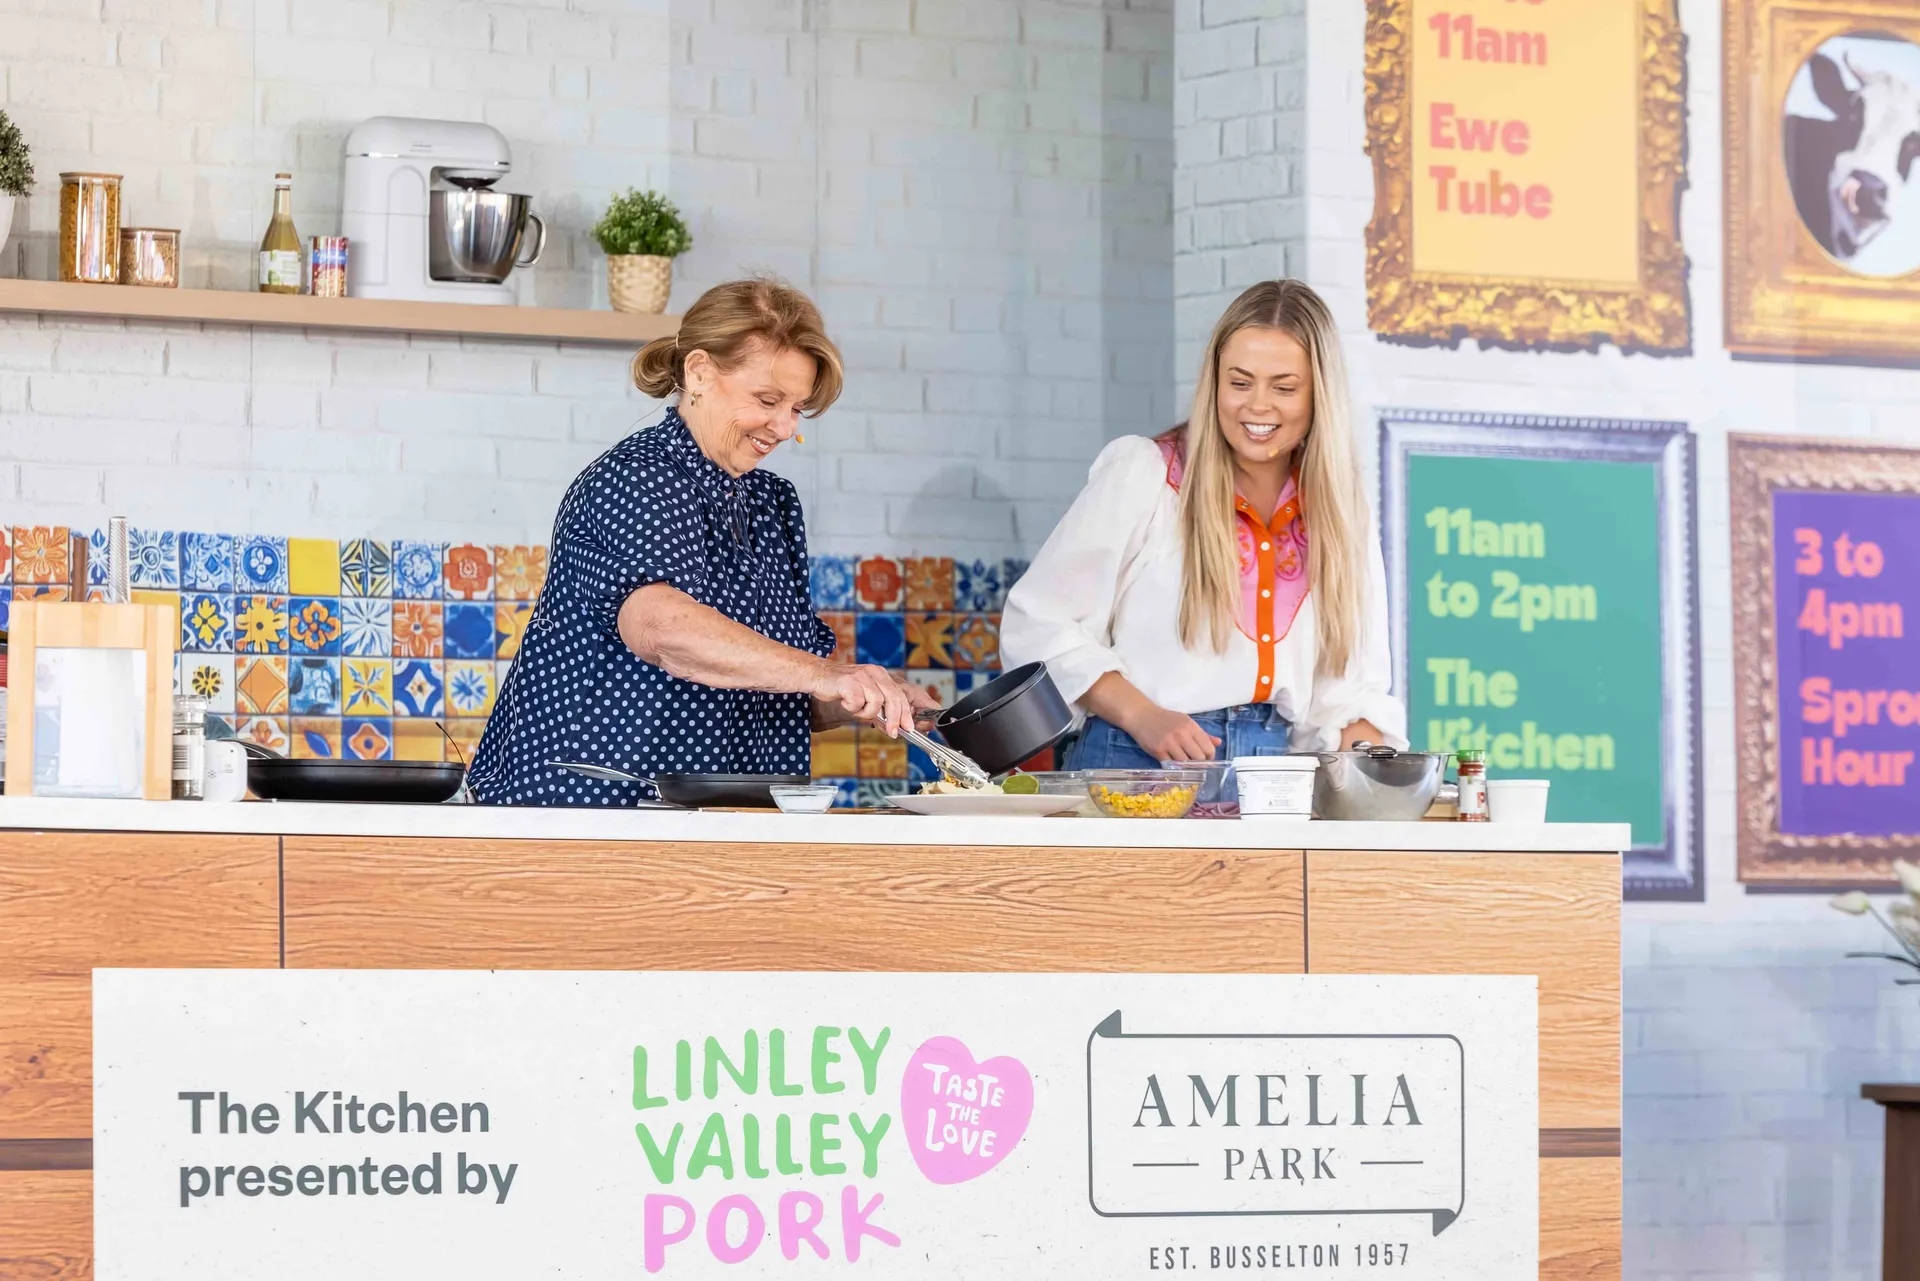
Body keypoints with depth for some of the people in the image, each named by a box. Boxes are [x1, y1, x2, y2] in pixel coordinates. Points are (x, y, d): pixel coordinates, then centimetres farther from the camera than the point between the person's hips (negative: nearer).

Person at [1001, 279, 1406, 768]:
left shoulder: (1344, 516, 13)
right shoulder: (1141, 474, 1)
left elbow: (1354, 687, 15)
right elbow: (1036, 627, 0)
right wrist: (1141, 716, -12)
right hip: (1137, 764, -5)